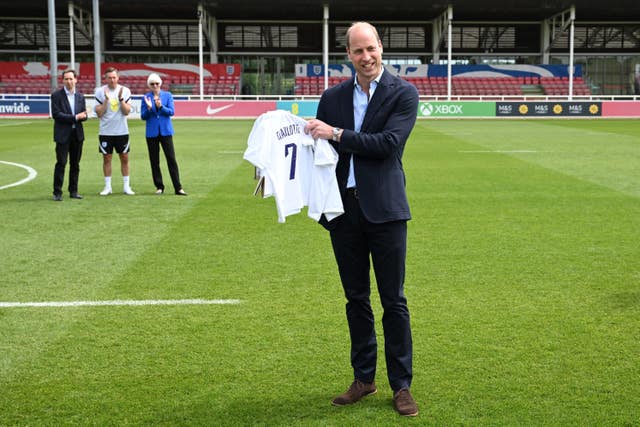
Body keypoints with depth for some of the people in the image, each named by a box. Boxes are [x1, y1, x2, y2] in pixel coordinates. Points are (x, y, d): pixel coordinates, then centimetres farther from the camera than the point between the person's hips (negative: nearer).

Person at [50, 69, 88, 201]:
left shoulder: (80, 96, 12)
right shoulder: (56, 95, -3)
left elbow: (84, 115, 10)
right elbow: (56, 114, -12)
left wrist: (83, 116, -15)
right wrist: (74, 117, -16)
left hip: (77, 134, 5)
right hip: (63, 135, -4)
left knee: (75, 164, 8)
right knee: (61, 163, -6)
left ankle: (73, 191, 16)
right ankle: (57, 192, -1)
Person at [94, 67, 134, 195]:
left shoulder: (125, 91, 0)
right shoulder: (100, 91, -1)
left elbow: (127, 111, -6)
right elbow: (99, 113, -6)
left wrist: (121, 98, -18)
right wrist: (106, 99, -16)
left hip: (122, 131, 1)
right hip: (105, 131, -1)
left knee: (124, 158, 4)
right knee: (106, 158, 4)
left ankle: (126, 186, 13)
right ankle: (107, 186, 11)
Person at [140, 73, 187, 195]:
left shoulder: (168, 95, 4)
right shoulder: (146, 97, 4)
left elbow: (171, 112, -6)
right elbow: (143, 116, 0)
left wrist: (160, 107, -21)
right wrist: (149, 108, -17)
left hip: (165, 131, -1)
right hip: (152, 132, 1)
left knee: (171, 159, -5)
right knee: (154, 161, 4)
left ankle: (178, 188, -3)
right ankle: (159, 187, 15)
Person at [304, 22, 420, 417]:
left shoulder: (403, 93, -4)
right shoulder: (333, 97, 9)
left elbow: (389, 143, -16)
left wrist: (337, 134, -17)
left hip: (384, 210, -4)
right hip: (344, 208, 4)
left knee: (393, 301, 3)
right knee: (356, 298, 13)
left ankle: (401, 385, 15)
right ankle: (364, 378, 26)